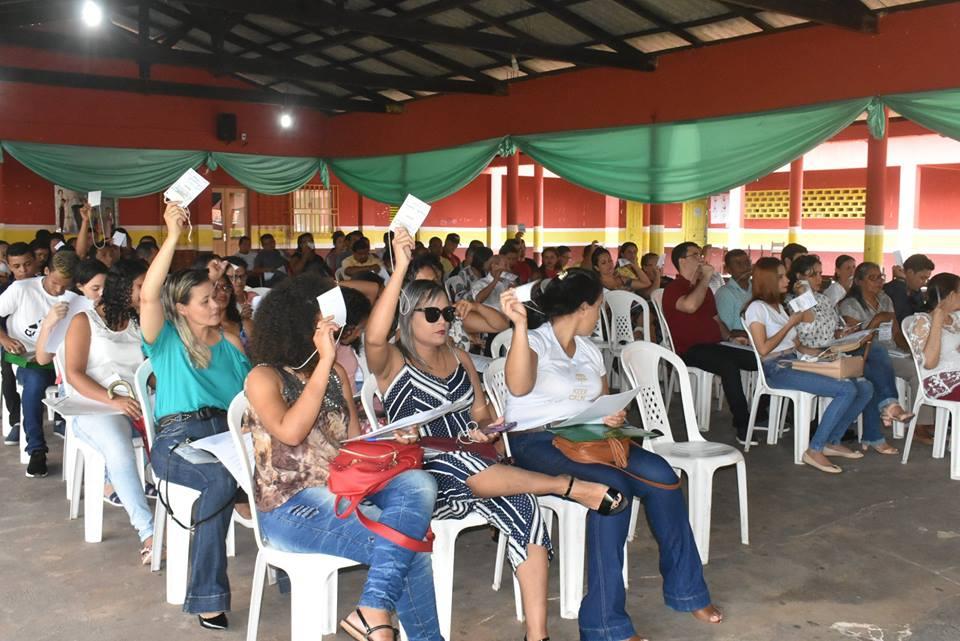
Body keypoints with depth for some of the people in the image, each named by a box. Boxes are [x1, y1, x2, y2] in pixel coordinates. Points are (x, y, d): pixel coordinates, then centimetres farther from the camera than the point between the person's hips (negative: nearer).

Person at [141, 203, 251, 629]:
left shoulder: (231, 343, 18)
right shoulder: (166, 340, 7)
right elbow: (148, 295, -12)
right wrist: (173, 236, -16)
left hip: (228, 432, 3)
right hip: (177, 437, -3)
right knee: (221, 480, -36)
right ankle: (208, 598, -27)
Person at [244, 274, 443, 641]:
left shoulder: (336, 373, 14)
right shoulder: (264, 377, -5)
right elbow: (290, 432, -24)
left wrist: (389, 441, -8)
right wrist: (323, 362, -21)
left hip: (343, 488, 6)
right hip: (290, 506, -6)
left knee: (419, 484, -24)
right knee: (407, 543, -25)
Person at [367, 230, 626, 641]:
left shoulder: (460, 358, 18)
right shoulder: (392, 362, 1)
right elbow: (374, 336, -23)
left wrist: (485, 430, -3)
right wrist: (401, 268, -26)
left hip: (471, 470, 4)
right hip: (421, 479, -4)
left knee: (519, 503, -27)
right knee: (456, 464, -39)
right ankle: (571, 486, -24)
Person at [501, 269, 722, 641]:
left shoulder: (590, 351, 19)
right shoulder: (535, 342, -5)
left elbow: (604, 406, 23)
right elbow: (519, 387, -26)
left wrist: (614, 418, -1)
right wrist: (520, 325, -37)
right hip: (537, 444, -6)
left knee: (661, 476, -18)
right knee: (613, 487, -33)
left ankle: (684, 588, 0)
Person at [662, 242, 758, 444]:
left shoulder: (704, 288, 24)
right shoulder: (674, 289, -3)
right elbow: (690, 305, -27)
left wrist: (730, 337, 12)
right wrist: (705, 278, -14)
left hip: (714, 345, 8)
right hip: (691, 350, -8)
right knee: (729, 365, -35)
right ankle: (743, 428, -30)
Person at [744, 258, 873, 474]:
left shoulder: (778, 306, 25)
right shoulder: (757, 308, -3)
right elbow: (763, 349, -13)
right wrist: (791, 323, -7)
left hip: (796, 363, 9)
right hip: (777, 369, -9)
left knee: (864, 388, -5)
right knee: (846, 390, -25)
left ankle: (832, 441, 4)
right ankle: (814, 450, -19)